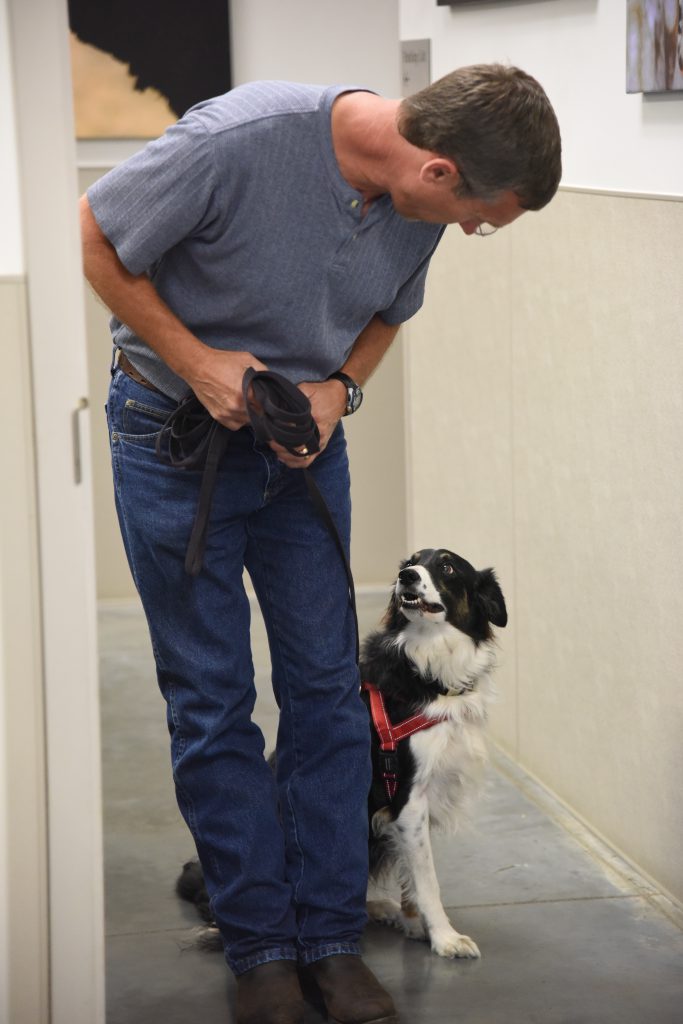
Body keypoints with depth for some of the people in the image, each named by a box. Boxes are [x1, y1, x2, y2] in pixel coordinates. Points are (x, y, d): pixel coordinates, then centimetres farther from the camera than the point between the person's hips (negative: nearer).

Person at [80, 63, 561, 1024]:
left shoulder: (418, 204, -11)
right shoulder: (238, 141, -30)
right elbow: (97, 240, -17)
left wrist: (338, 388, -10)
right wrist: (196, 362, -21)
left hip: (306, 439, 5)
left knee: (326, 685, 5)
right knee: (212, 700, 0)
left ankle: (332, 937, 17)